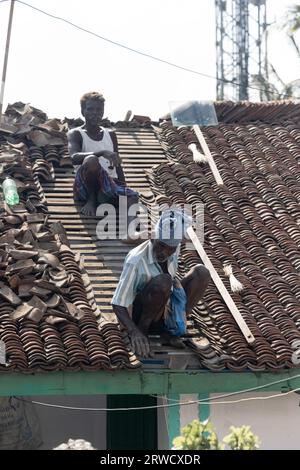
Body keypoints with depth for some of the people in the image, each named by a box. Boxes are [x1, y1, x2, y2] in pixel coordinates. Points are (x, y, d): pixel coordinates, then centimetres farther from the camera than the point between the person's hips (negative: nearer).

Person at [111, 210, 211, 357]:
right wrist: (134, 332, -41)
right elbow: (118, 305, -25)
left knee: (202, 272, -10)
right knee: (162, 282, -36)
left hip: (163, 311, 7)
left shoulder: (174, 248, -8)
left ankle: (169, 330, -6)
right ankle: (142, 329, -13)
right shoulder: (135, 261, -27)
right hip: (138, 313, -7)